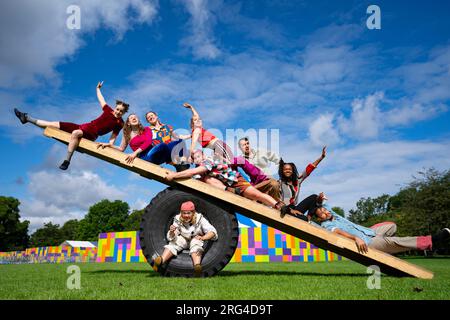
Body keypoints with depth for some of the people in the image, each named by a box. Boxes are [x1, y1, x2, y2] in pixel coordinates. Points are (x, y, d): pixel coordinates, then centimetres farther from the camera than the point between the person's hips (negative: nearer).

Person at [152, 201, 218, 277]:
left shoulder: (200, 219, -20)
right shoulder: (178, 220, -15)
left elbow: (212, 232, -25)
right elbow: (171, 238, -14)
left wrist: (203, 237, -45)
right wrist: (172, 232, -39)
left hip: (196, 239, -2)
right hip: (183, 239, 2)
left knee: (195, 243, -35)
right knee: (172, 244, -26)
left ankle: (197, 265, -58)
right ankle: (161, 260, -48)